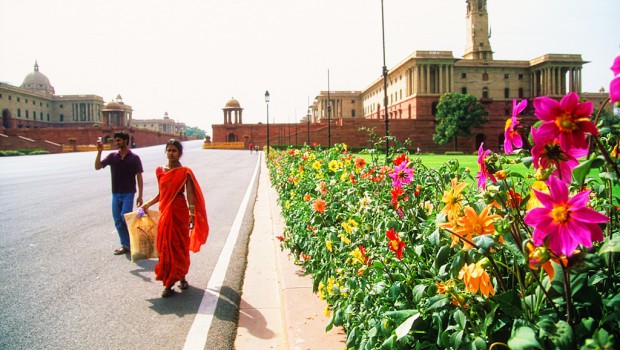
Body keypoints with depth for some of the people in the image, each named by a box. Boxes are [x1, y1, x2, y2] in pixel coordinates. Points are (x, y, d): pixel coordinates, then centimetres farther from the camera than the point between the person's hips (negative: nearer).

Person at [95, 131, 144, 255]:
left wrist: (140, 195, -7)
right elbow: (97, 167, 1)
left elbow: (139, 177, -3)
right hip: (115, 194, 4)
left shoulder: (134, 157, -3)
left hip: (128, 193, -4)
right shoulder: (112, 156, 6)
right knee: (118, 221, 5)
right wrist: (99, 152, -11)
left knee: (125, 217, -14)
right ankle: (125, 245, 15)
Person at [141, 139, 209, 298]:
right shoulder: (160, 171, 7)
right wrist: (148, 204, 7)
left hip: (179, 212, -3)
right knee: (165, 246, 4)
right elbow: (161, 194, 15)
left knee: (180, 245, 7)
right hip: (164, 212, 4)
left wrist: (192, 215, -17)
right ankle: (168, 282, 12)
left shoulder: (184, 172, -5)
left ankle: (181, 276, 24)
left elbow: (190, 195, -10)